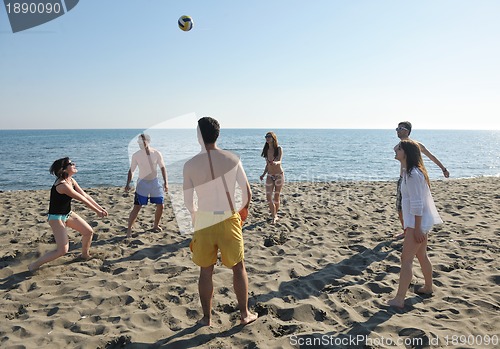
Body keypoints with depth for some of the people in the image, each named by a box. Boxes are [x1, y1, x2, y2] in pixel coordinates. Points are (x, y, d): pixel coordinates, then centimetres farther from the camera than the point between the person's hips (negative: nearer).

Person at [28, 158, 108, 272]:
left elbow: (86, 195, 3)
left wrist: (100, 208, 1)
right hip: (56, 217, -9)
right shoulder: (62, 185, -28)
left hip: (68, 214, 9)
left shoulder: (71, 181, 0)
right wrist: (97, 211, -14)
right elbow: (83, 199, -22)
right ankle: (34, 265, 4)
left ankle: (84, 255, 37)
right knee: (62, 250, -12)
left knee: (89, 232, 13)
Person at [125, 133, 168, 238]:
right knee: (137, 207, -8)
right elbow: (131, 170, 0)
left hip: (155, 182, 2)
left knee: (160, 206, 3)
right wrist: (128, 184, -10)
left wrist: (166, 182, -5)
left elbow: (162, 168, 2)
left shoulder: (157, 153, -9)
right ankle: (129, 229, 1)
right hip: (142, 183, -2)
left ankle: (156, 225, 25)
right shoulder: (136, 155, -10)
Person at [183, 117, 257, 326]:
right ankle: (244, 314, 26)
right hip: (229, 220, 0)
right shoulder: (232, 159, -7)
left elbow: (188, 202, -1)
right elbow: (247, 193, -1)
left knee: (206, 271, 15)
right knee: (238, 268, 16)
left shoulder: (190, 165, -7)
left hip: (204, 221, 0)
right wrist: (243, 210, 19)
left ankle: (206, 317, 26)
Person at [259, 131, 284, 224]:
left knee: (276, 197, 5)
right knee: (268, 197, -7)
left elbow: (279, 161, -23)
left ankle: (275, 215, 24)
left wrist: (275, 163, -45)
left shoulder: (279, 149, -8)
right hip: (270, 176, 4)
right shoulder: (266, 150, 4)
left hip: (279, 175, -4)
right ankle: (274, 216, 7)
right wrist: (263, 174, 3)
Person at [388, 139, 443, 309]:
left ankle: (399, 300, -5)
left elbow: (417, 204, -24)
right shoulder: (409, 171, 10)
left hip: (418, 222, -10)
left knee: (406, 259, -9)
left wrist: (417, 228, -23)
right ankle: (428, 287, 40)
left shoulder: (413, 174, -22)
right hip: (420, 222, 10)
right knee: (421, 256, 23)